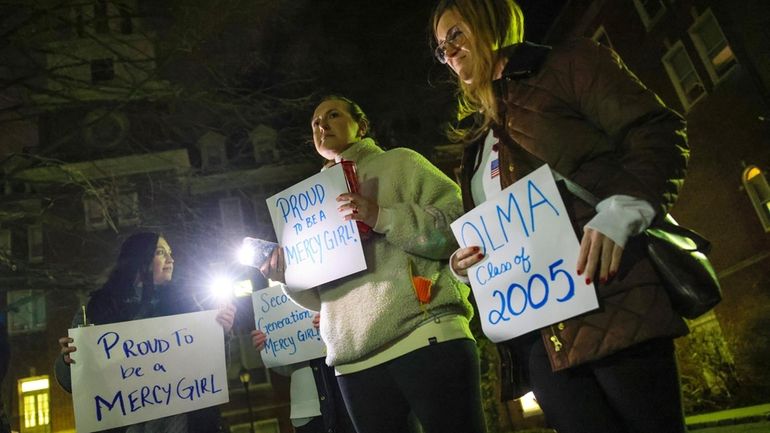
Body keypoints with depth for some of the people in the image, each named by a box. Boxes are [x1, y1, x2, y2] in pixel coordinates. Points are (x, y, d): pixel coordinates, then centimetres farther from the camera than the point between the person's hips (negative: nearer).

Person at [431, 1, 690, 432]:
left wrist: (622, 211, -21)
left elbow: (660, 133, -5)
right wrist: (462, 261, 8)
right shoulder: (477, 137, 26)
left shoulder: (569, 63, 7)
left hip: (608, 299, -6)